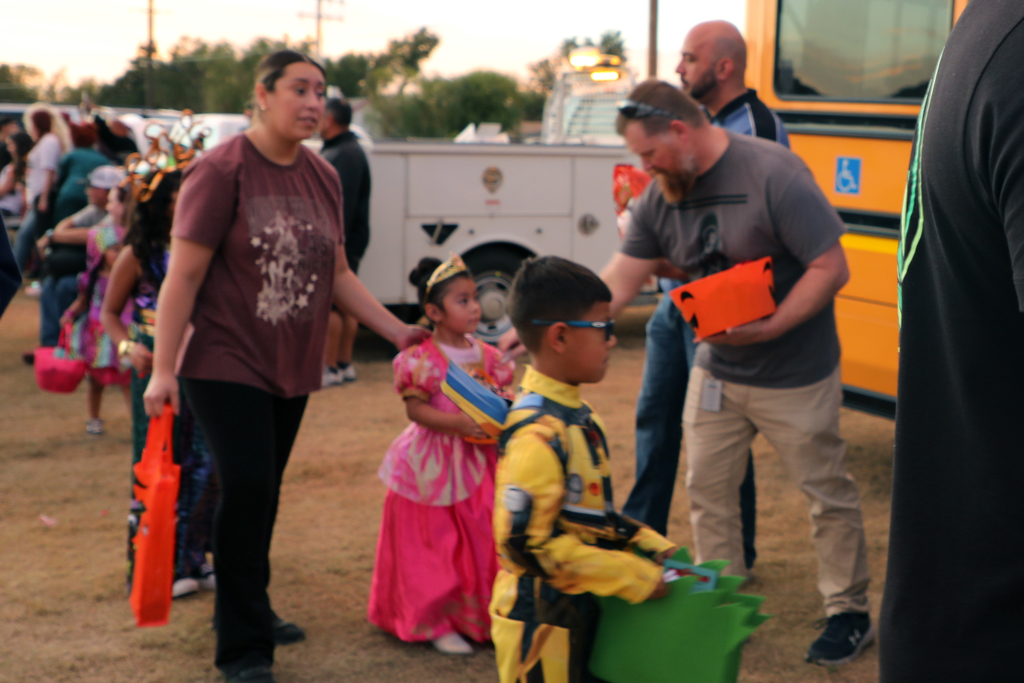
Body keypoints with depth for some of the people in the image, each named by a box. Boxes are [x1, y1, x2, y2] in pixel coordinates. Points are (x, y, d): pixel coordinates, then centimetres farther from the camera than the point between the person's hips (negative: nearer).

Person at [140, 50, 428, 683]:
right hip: (227, 363, -6)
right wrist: (163, 369, -16)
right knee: (247, 489, -11)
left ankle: (249, 610, 30)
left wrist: (399, 330, 11)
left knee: (263, 495, 13)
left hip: (291, 368, 6)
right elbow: (184, 274, -13)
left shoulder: (323, 177, 8)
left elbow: (337, 274, 16)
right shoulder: (223, 170, -11)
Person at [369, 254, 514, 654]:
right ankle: (435, 623, 12)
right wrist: (457, 423, -25)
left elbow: (500, 399, 14)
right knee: (435, 544, 2)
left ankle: (477, 617, 24)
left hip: (477, 463, 6)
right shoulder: (422, 359, -12)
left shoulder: (486, 355, 6)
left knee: (480, 542, 9)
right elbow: (416, 410, -15)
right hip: (433, 467, -6)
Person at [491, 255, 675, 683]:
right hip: (540, 619, -10)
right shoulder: (537, 435, -24)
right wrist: (635, 578, -22)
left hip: (580, 610, 10)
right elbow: (530, 541, -27)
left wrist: (652, 546, 8)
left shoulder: (576, 415, 7)